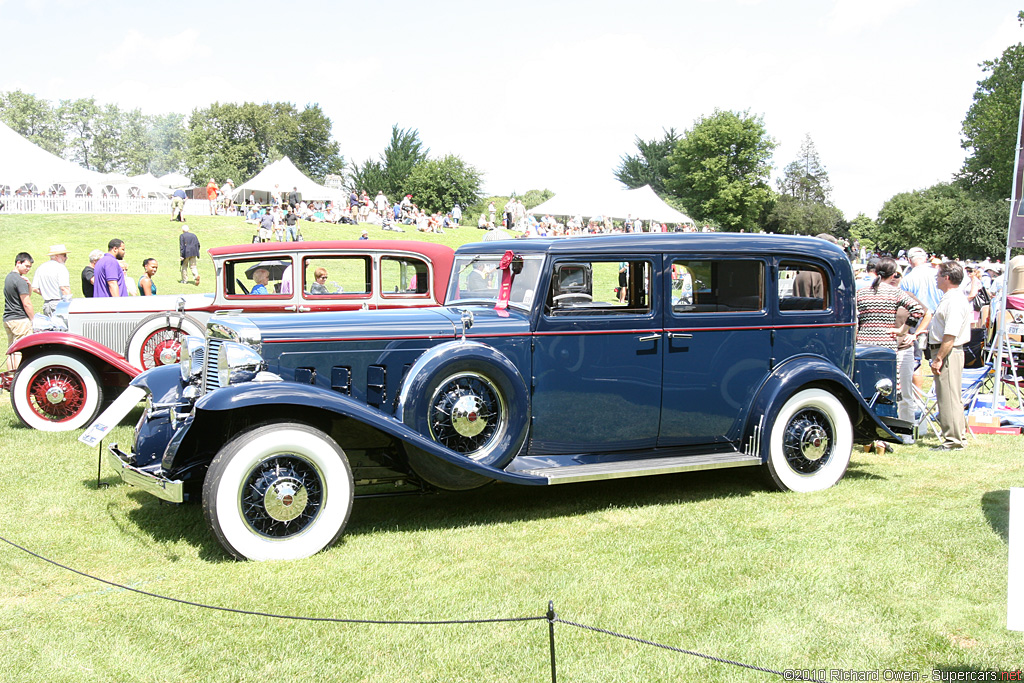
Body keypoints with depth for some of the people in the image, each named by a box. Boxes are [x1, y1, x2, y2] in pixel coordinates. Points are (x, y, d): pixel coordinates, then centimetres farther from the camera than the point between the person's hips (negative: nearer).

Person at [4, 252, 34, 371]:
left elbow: (28, 295, 20)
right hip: (20, 319, -9)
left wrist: (28, 284, 1)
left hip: (7, 319, 9)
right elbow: (26, 304, -15)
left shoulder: (9, 277, 15)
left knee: (11, 350, 11)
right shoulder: (20, 280, -14)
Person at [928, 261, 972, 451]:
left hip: (948, 353, -11)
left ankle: (953, 440, -4)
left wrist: (938, 358, -23)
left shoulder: (954, 301, -18)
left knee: (949, 398, -7)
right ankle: (958, 437, 22)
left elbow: (951, 335, -24)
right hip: (946, 353, 11)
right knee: (951, 398, 15)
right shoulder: (951, 298, 16)